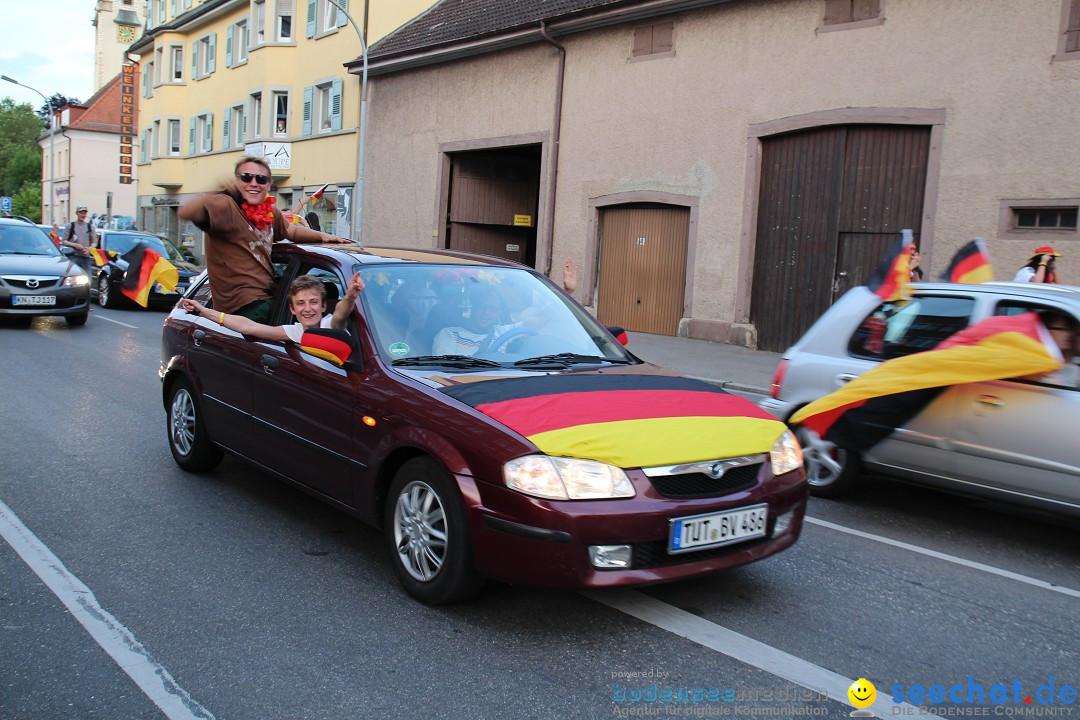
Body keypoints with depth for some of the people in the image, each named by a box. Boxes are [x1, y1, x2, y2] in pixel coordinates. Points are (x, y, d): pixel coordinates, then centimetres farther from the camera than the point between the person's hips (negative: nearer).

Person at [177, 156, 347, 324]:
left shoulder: (270, 212, 10)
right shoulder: (226, 207, -15)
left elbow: (291, 230, 29)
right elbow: (185, 213, -30)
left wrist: (322, 236, 17)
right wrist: (219, 193, -39)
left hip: (267, 297, 8)